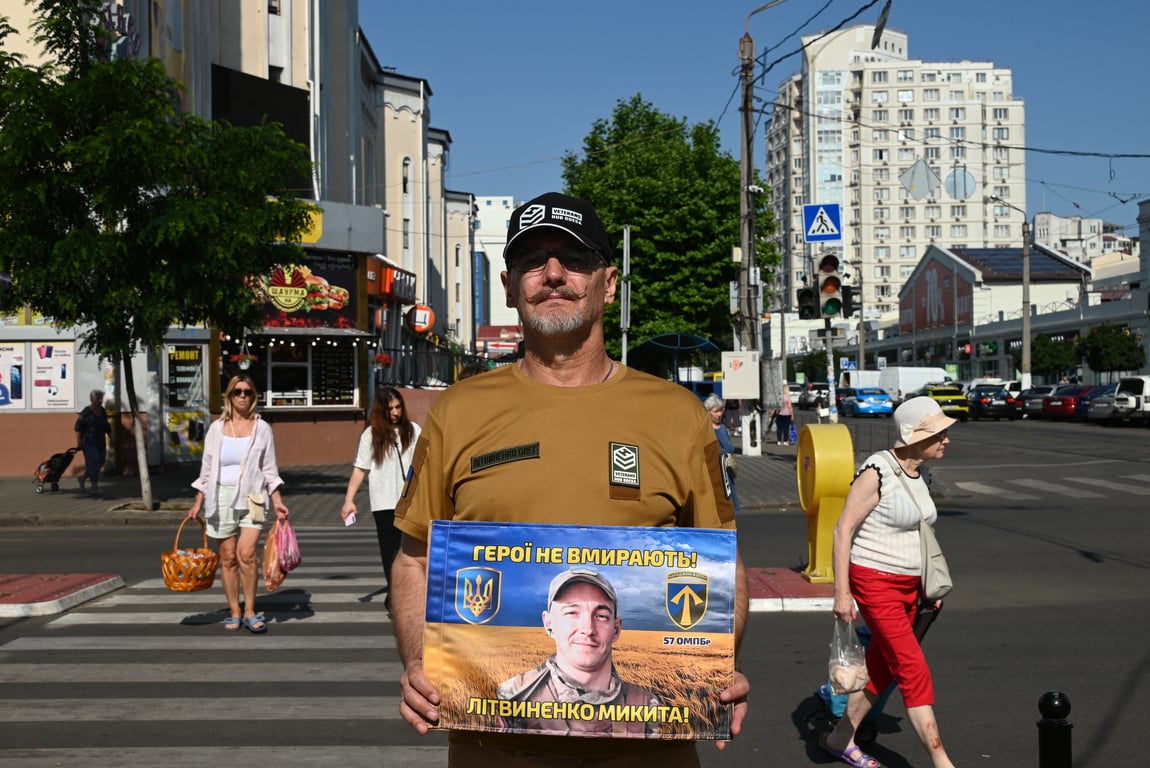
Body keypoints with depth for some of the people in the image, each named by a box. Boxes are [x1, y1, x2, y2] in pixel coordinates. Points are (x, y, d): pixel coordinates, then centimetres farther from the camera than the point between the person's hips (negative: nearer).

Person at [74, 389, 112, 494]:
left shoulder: (103, 411, 9)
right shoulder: (86, 413, -11)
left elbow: (107, 426, 18)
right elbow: (78, 428, -11)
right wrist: (78, 442, -15)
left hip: (101, 442, 7)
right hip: (89, 442, -7)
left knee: (100, 461, 8)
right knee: (93, 462, -10)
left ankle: (83, 477, 30)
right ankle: (95, 487, -8)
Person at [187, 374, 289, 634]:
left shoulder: (262, 428, 5)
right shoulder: (217, 428, 7)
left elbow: (270, 469, 7)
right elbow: (207, 469, 10)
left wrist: (277, 501, -1)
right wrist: (198, 503, 7)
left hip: (252, 497, -1)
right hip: (222, 496, 2)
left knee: (246, 554, -15)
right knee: (228, 557, 3)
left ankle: (250, 612, -4)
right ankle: (234, 612, 12)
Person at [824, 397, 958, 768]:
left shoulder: (919, 473, 6)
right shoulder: (877, 472, -18)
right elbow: (843, 529, -17)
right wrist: (842, 592, -19)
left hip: (907, 584, 8)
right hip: (874, 583, -8)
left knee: (881, 667, 14)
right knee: (915, 671, -7)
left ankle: (840, 738, 29)